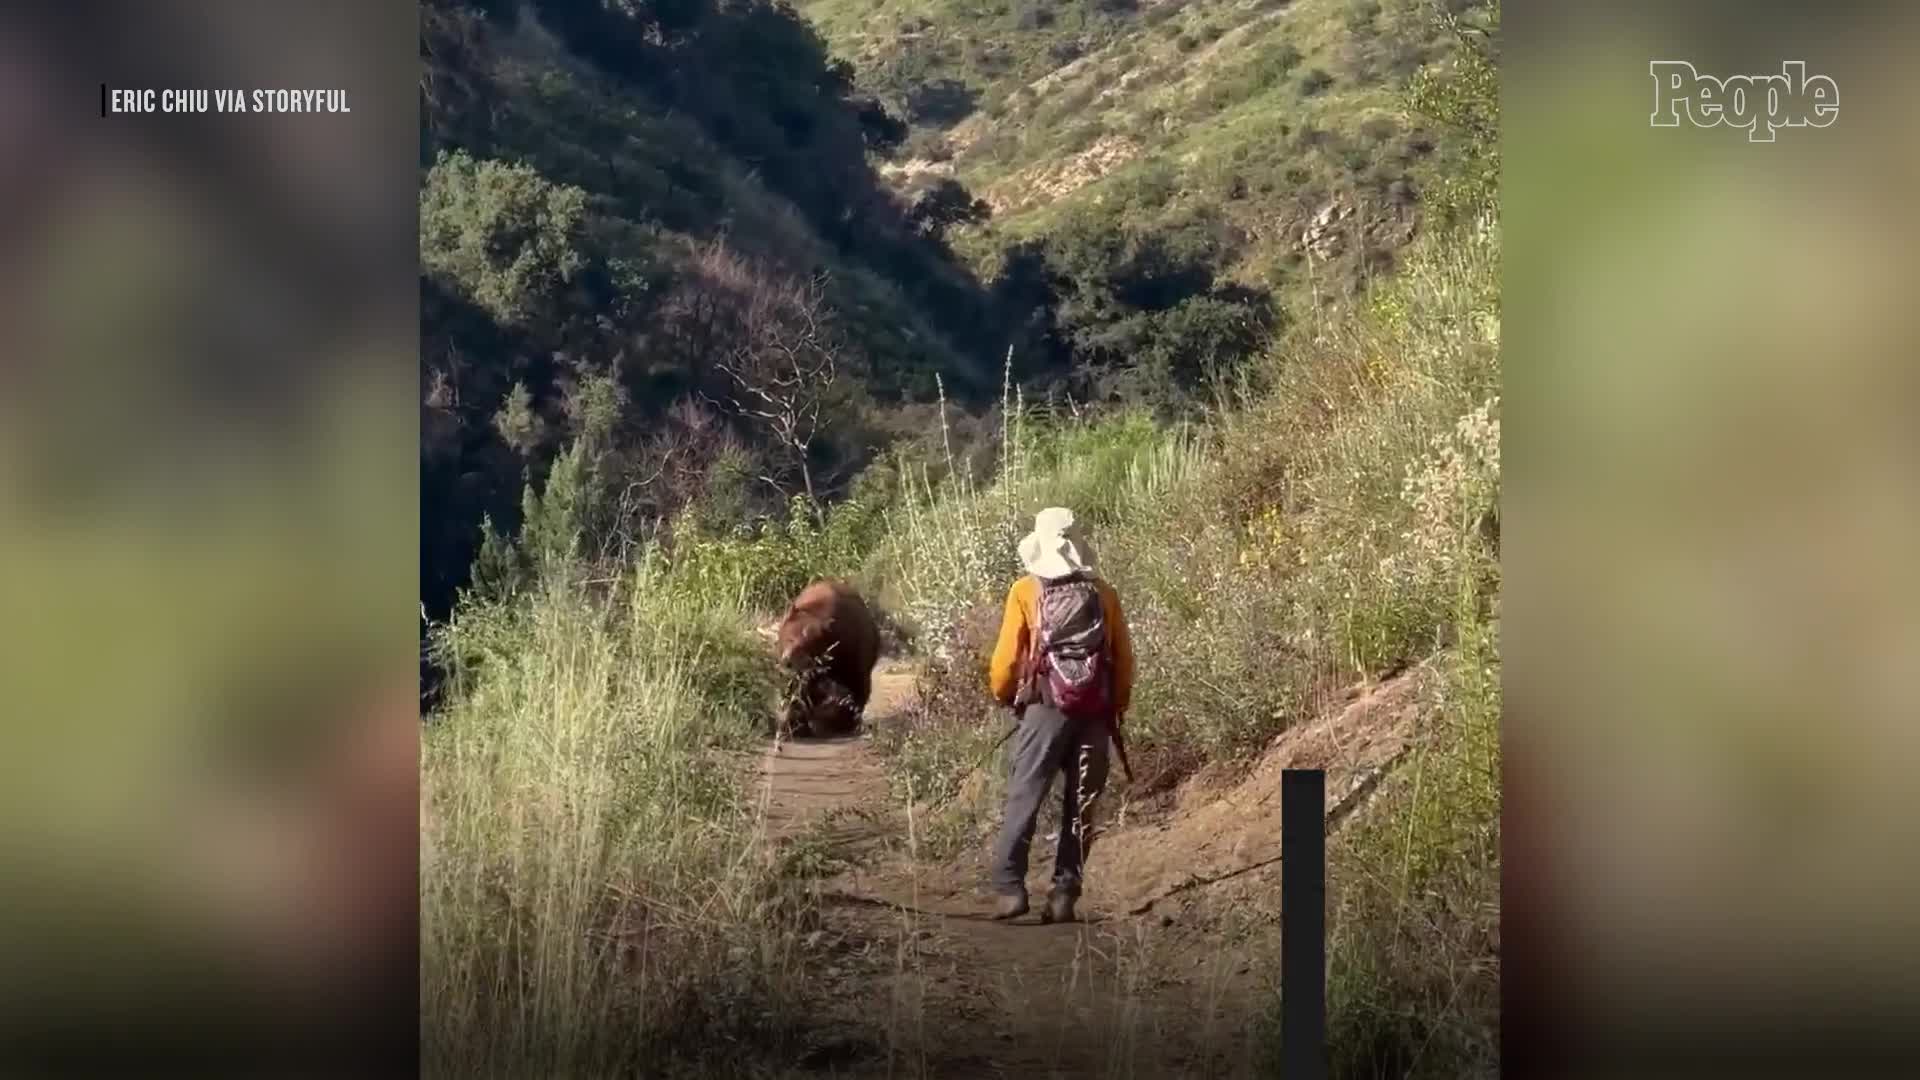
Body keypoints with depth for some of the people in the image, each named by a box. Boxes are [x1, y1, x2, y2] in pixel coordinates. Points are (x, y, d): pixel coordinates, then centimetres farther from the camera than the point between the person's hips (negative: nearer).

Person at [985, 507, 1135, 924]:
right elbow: (1124, 659, 7)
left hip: (1046, 708, -2)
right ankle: (1064, 895, 4)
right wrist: (1117, 706, 19)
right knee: (1079, 807, 7)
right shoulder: (1103, 594, 7)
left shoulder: (1026, 592, -1)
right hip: (1095, 713, 3)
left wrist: (1002, 695, 15)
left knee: (1023, 800, -1)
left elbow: (1007, 655, -2)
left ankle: (1009, 888, -10)